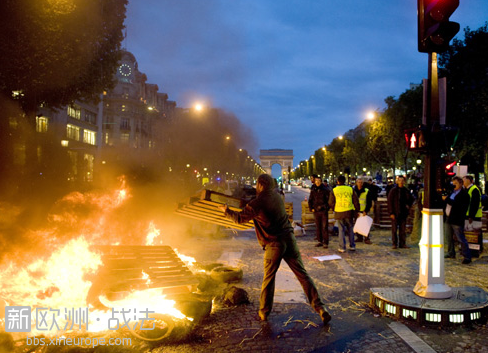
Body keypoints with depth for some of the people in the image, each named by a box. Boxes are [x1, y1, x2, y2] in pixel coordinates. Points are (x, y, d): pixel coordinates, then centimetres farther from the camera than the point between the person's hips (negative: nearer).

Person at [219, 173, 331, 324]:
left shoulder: (256, 204, -11)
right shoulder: (277, 197, 8)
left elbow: (240, 218, 0)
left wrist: (226, 211, 17)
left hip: (274, 244, -5)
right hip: (289, 238, 5)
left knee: (268, 278, 11)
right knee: (302, 274, 6)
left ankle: (264, 312, 22)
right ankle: (320, 307, 3)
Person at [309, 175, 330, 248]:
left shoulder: (325, 190, -2)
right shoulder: (313, 190, 8)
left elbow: (329, 200, 1)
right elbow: (310, 200, 15)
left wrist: (326, 207, -8)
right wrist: (311, 208, 4)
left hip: (324, 211, -3)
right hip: (316, 211, 3)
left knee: (324, 227, -4)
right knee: (318, 227, 8)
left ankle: (325, 242, 0)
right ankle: (320, 241, 16)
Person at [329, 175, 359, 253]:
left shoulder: (334, 190, -3)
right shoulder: (350, 189, 2)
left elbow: (331, 203, 1)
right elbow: (356, 201, 4)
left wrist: (334, 209, 18)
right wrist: (356, 210, 14)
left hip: (339, 212, -1)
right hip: (349, 212, 1)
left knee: (341, 229, 6)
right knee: (350, 229, 15)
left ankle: (342, 247, 5)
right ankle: (352, 246, 18)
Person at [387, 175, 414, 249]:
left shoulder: (406, 191, 7)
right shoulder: (393, 191, -4)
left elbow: (411, 199, 25)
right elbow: (390, 202, -6)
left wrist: (408, 205, 7)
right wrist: (391, 213, -12)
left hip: (403, 213, 4)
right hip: (395, 213, -3)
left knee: (402, 229, 8)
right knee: (394, 229, 0)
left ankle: (402, 244, 14)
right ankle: (394, 244, 7)